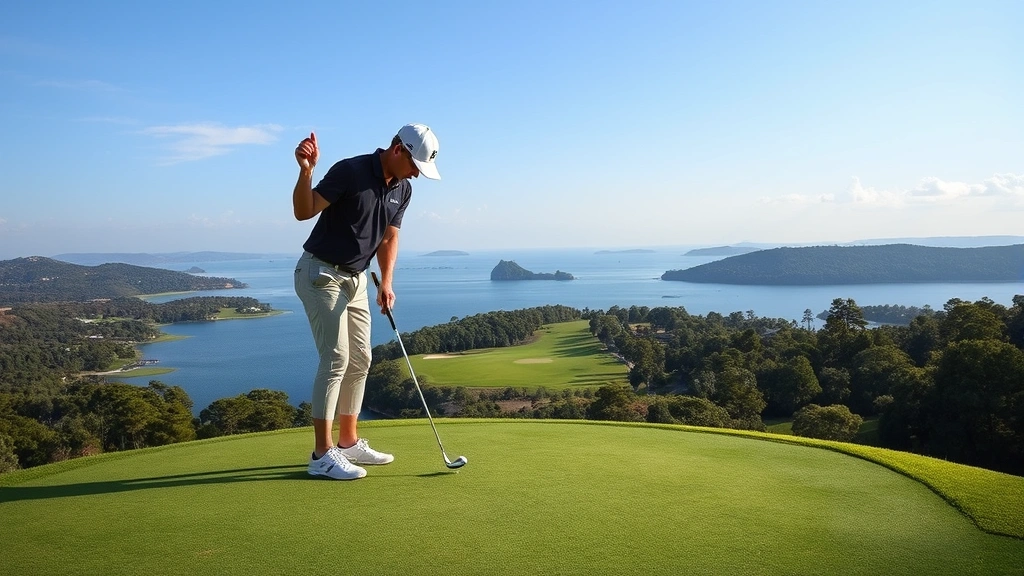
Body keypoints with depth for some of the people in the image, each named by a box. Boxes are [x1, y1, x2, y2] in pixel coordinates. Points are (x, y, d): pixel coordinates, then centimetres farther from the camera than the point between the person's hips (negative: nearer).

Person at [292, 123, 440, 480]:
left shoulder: (402, 190, 4)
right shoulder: (350, 171, -18)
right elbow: (303, 212, -20)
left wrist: (386, 283, -3)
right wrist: (306, 171, -37)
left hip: (355, 278, 8)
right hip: (321, 274, -8)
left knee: (359, 360, 8)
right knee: (336, 359, -12)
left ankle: (349, 442, 19)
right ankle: (322, 454, -6)